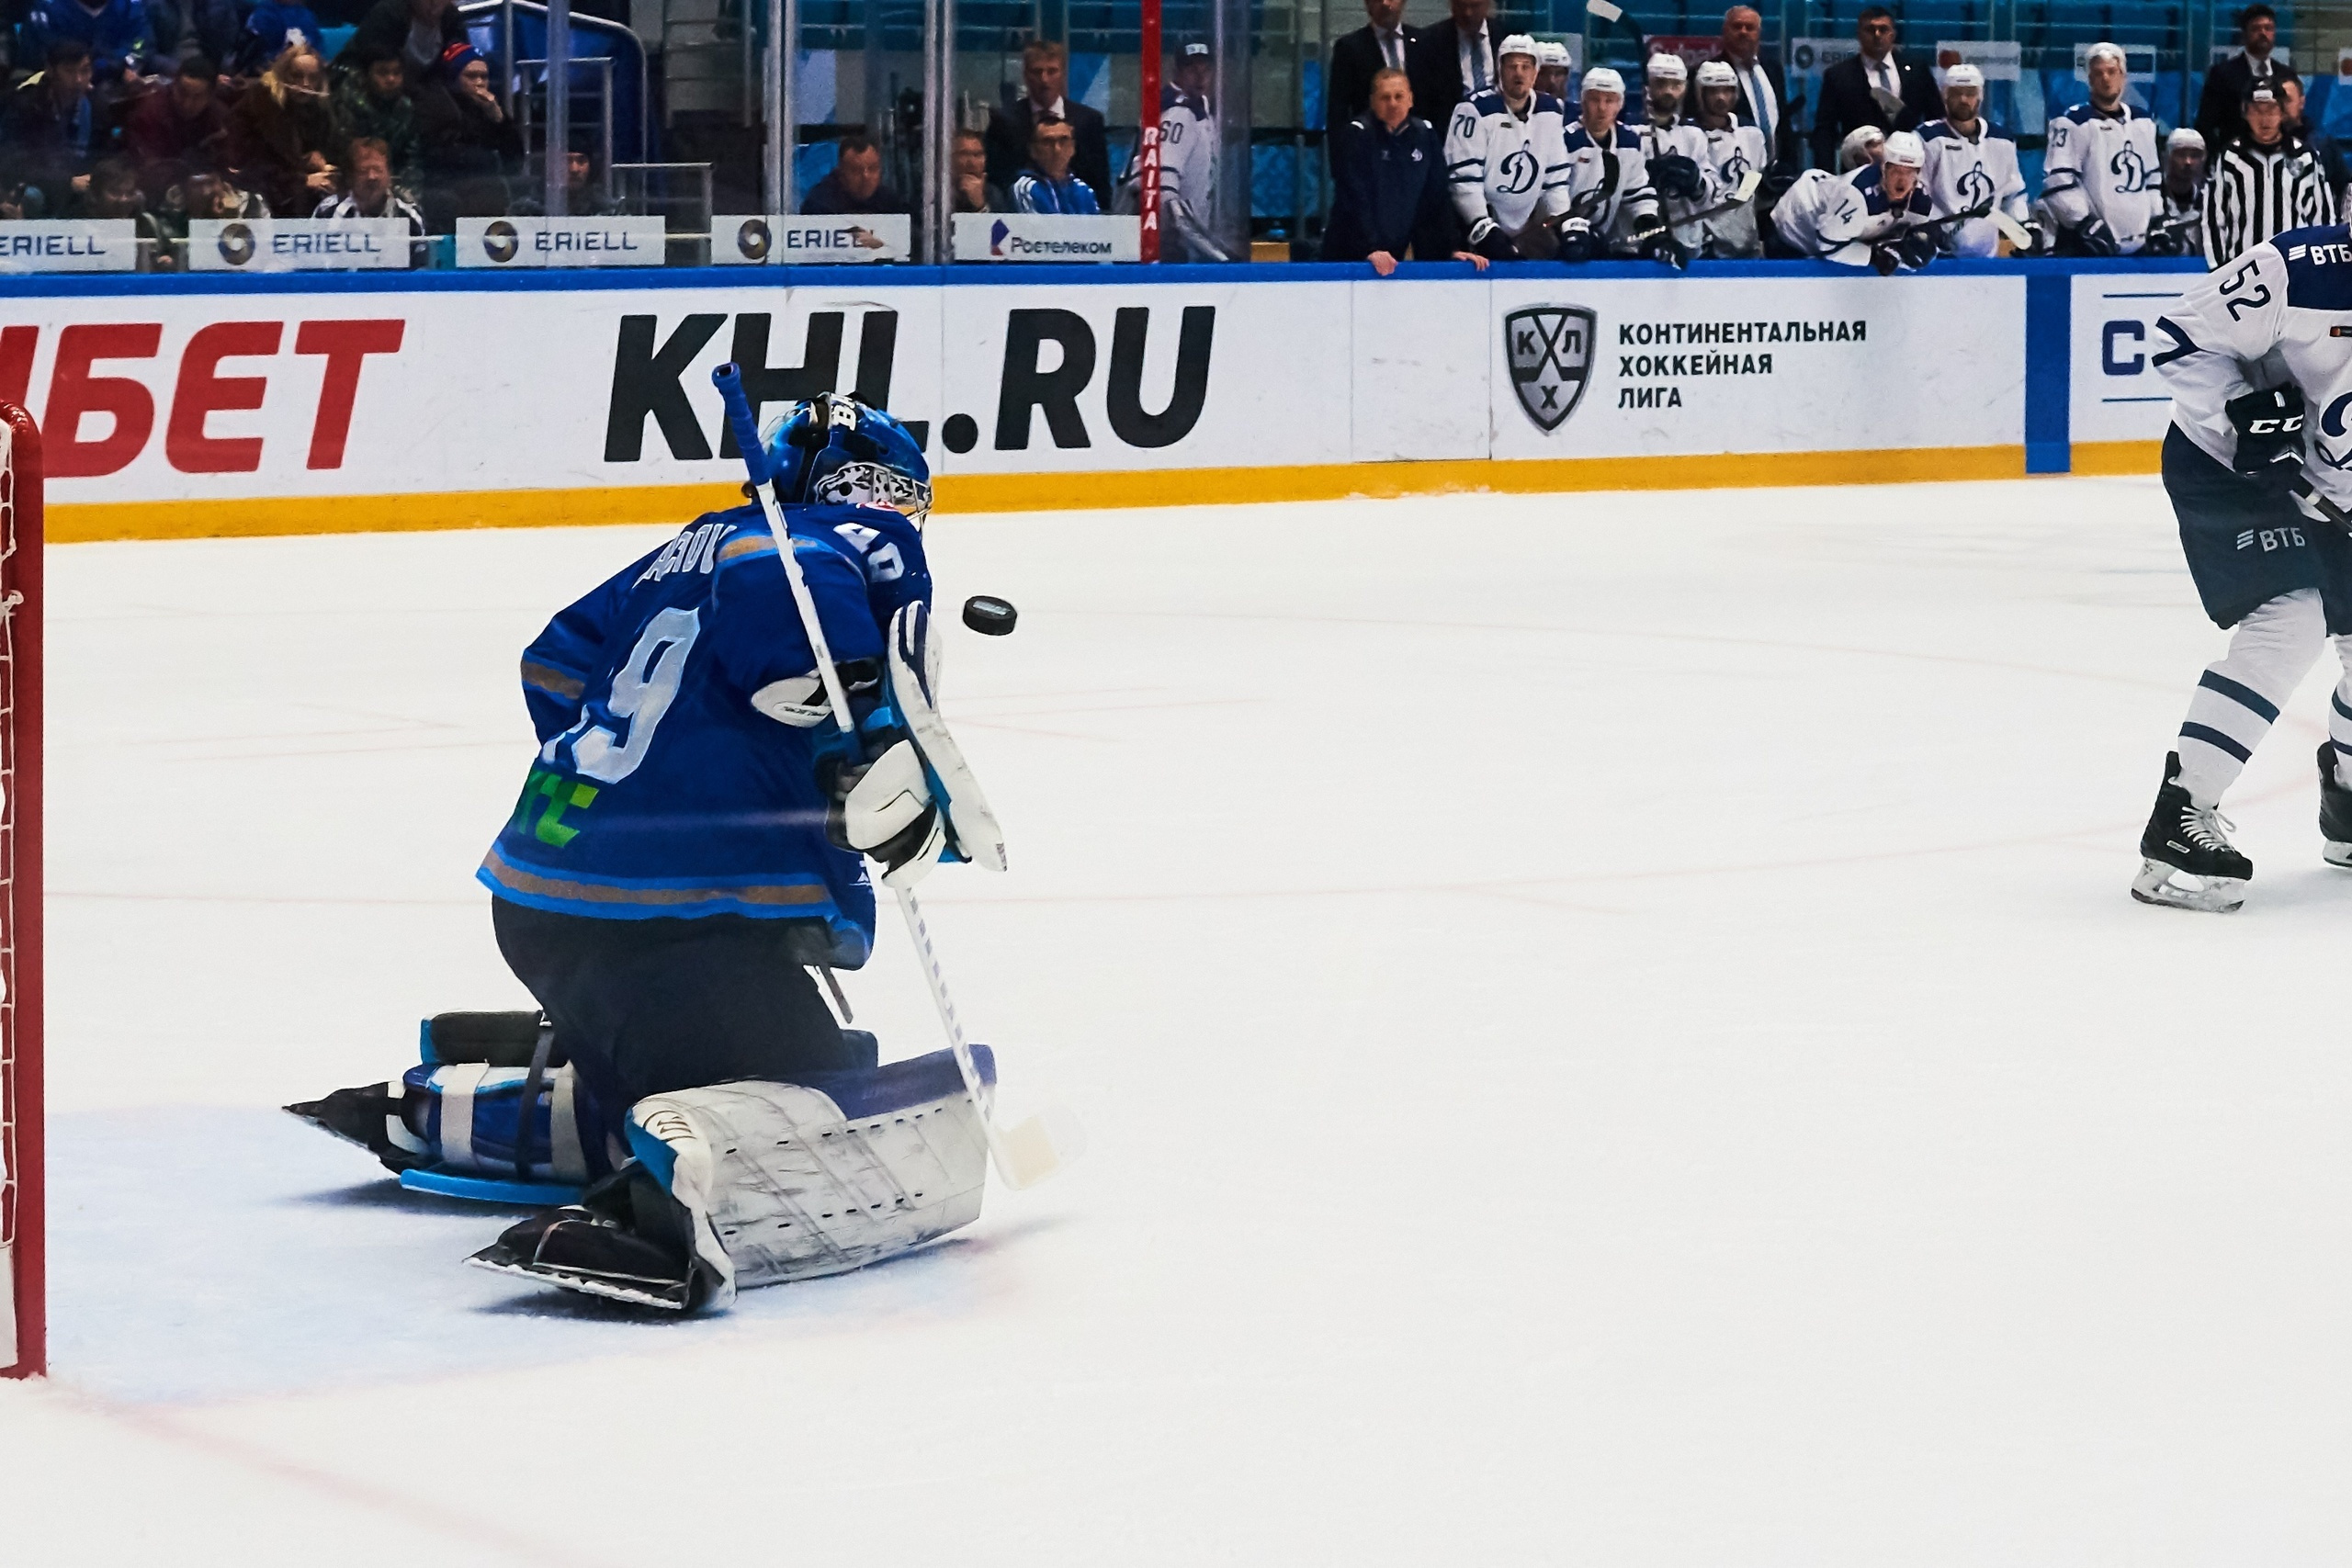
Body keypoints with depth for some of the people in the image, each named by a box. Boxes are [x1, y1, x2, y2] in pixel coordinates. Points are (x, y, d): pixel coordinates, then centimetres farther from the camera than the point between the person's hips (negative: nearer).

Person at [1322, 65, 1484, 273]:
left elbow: (1437, 197, 6)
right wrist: (1371, 249, -29)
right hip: (1349, 256, -5)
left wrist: (1452, 248, -1)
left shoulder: (1425, 135, 4)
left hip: (1394, 254, 5)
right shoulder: (1356, 134, -11)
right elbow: (1355, 199, -19)